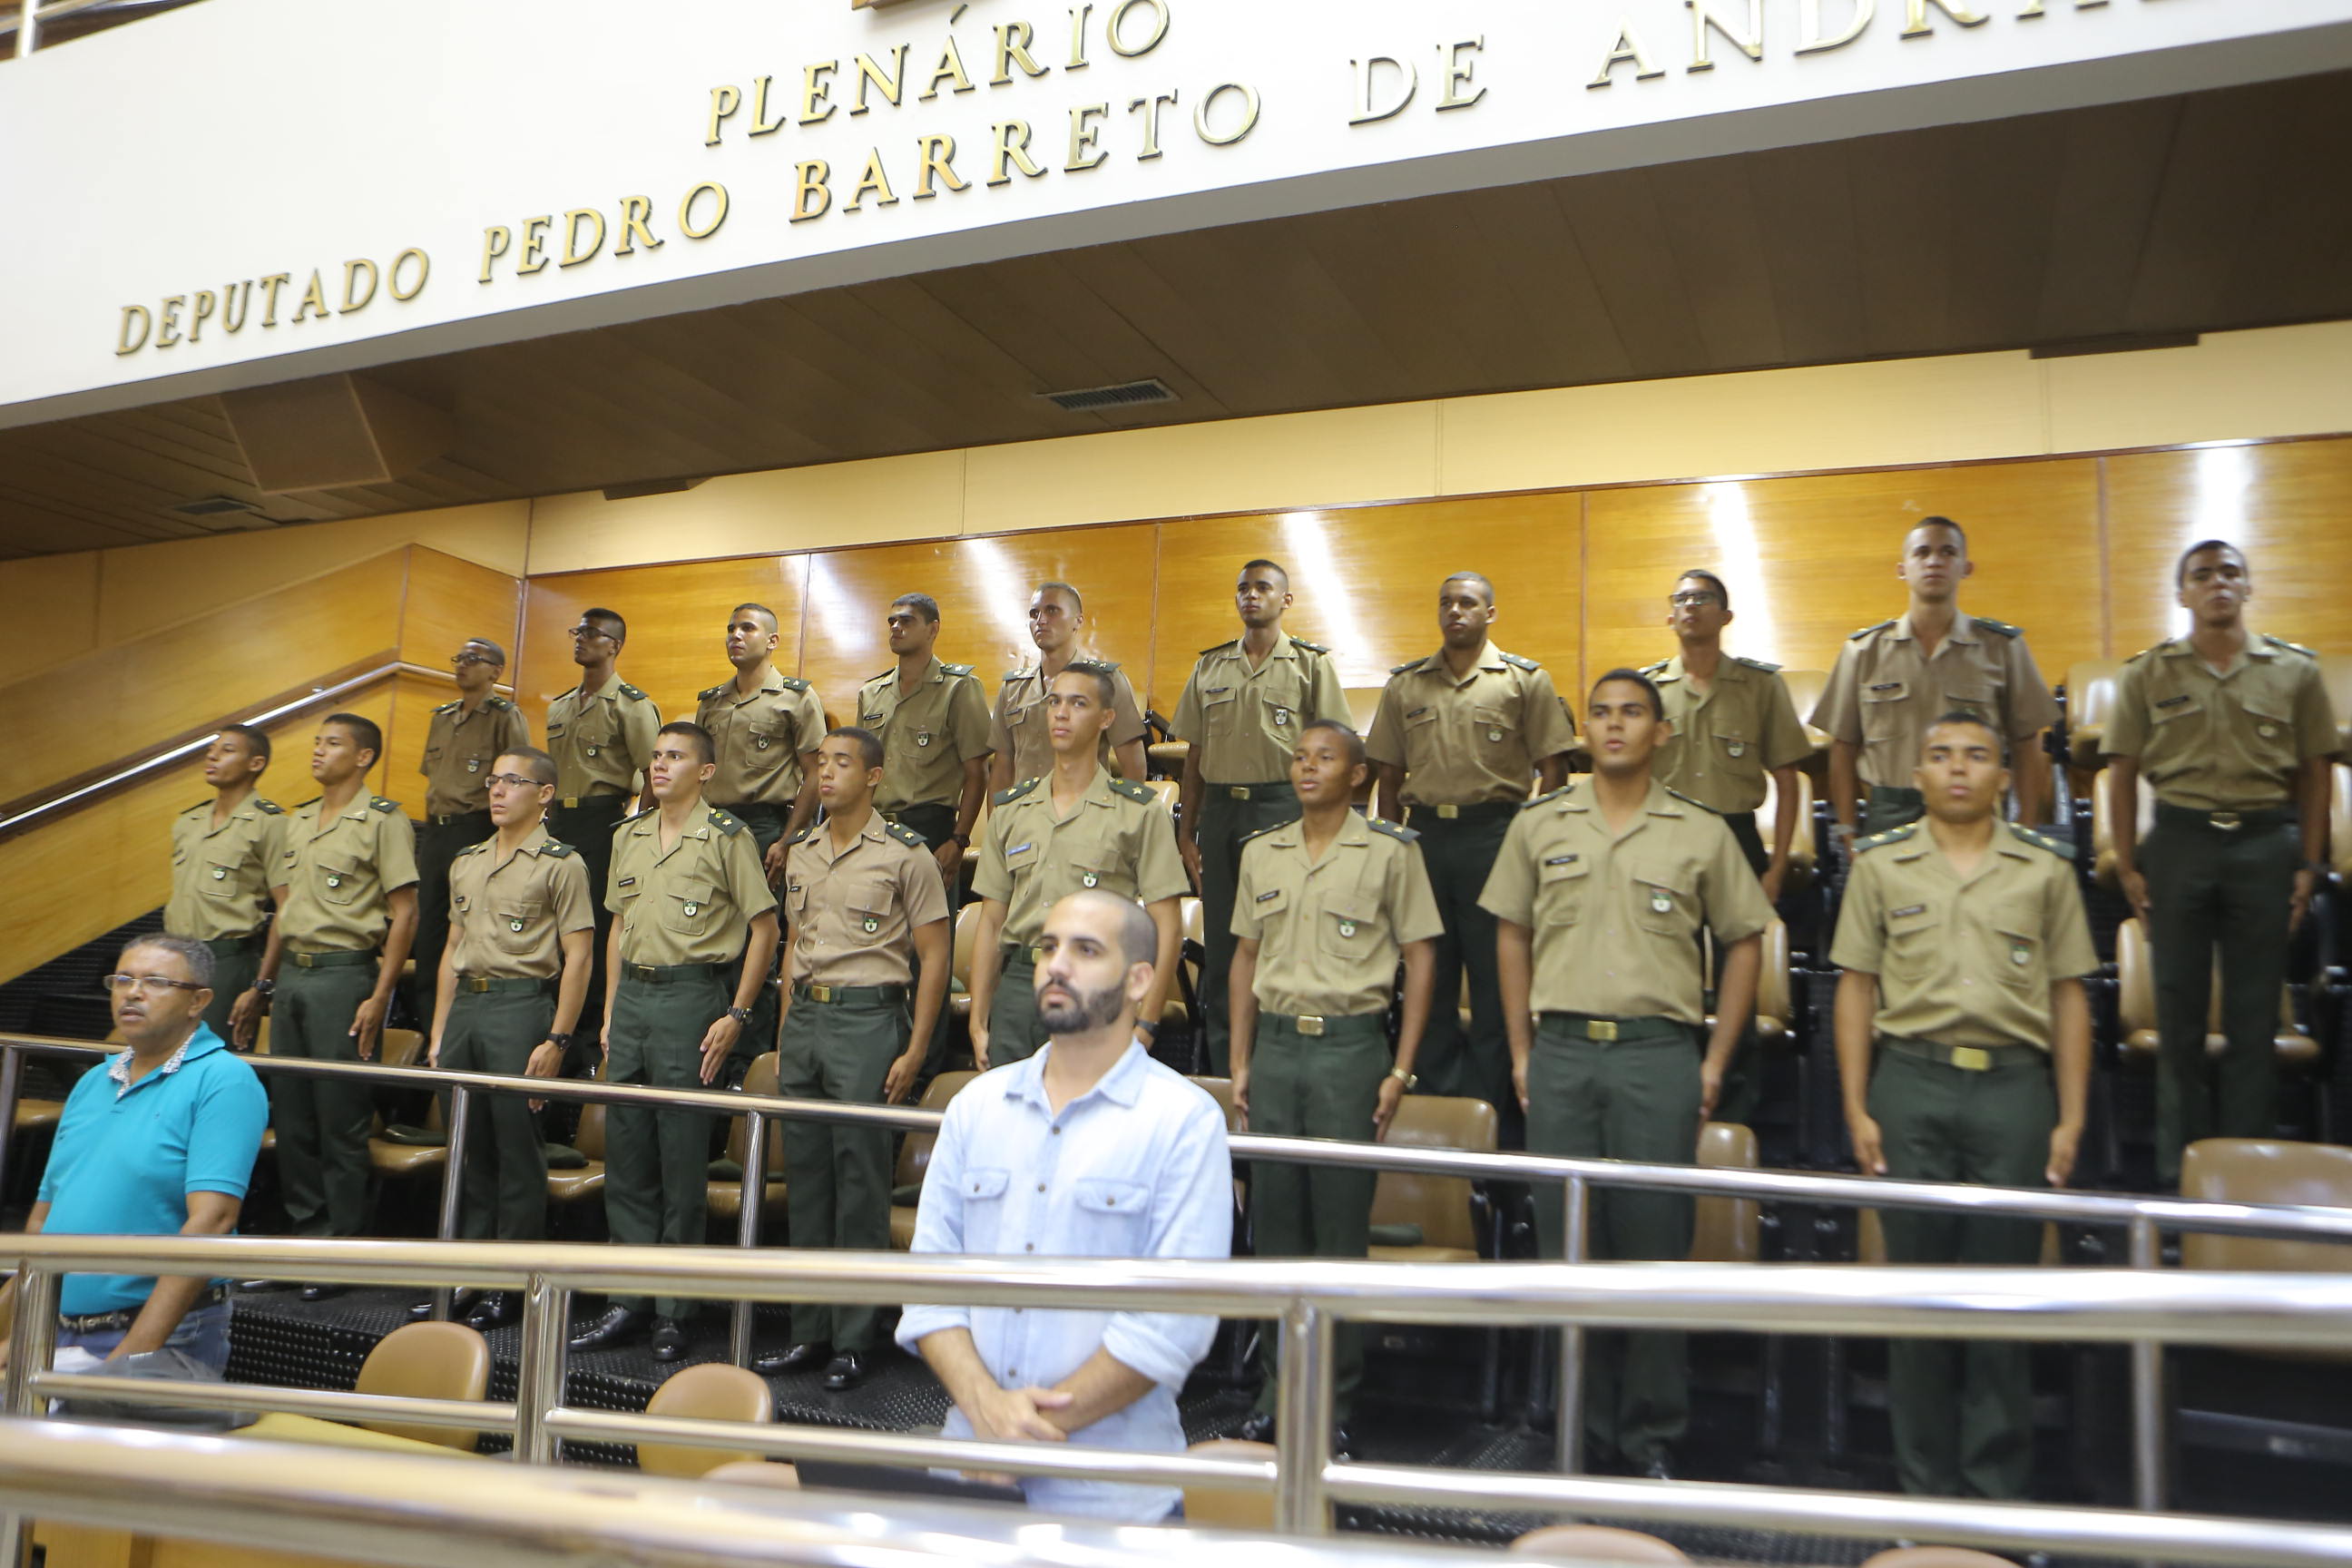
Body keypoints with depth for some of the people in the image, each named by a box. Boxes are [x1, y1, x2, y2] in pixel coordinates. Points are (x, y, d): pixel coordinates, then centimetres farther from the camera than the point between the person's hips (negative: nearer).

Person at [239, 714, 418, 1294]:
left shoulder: (383, 821, -6)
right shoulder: (298, 822, 16)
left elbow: (404, 912, -10)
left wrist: (380, 996, -16)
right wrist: (262, 985, 18)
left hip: (343, 974, -7)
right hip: (290, 974, 7)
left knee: (341, 1119, -4)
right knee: (291, 1115, 10)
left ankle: (343, 1252, 5)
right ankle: (305, 1234, 20)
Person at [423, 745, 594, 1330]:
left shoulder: (561, 863, -4)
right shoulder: (466, 863, 17)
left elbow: (577, 958, -8)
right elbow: (452, 952, 20)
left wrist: (557, 1040, -14)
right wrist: (439, 1034, 15)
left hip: (522, 1005, -6)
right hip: (465, 1007, 6)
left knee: (517, 1150, -3)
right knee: (468, 1149, 10)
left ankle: (513, 1286, 6)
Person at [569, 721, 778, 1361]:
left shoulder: (726, 836, -4)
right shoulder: (628, 835, 15)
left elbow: (763, 927, -6)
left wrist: (736, 1015, -11)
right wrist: (610, 1012, 15)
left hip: (690, 996, -6)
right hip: (631, 997, 6)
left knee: (683, 1157, -1)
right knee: (625, 1152, 9)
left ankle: (673, 1312, 8)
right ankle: (629, 1298, 18)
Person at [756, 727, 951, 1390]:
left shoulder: (905, 852, -6)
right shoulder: (801, 851, 13)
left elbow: (934, 955, -6)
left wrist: (914, 1050, -11)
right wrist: (785, 1035, 15)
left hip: (867, 1018, -6)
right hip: (804, 1016, 6)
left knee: (861, 1178, -2)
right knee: (804, 1175, 10)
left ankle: (854, 1340, 8)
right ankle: (809, 1331, 20)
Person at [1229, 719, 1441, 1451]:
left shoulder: (1391, 850, -1)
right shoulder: (1261, 852, 11)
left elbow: (1420, 958, -1)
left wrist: (1401, 1070, -6)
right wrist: (1240, 1062, 10)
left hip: (1350, 1044, -4)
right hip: (1276, 1042, 4)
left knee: (1342, 1224, 1)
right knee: (1274, 1219, 9)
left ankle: (1334, 1398, 13)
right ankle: (1277, 1387, 21)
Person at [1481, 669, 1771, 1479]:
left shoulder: (1701, 833, 4)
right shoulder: (1539, 825, 8)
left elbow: (1743, 941, 9)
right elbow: (1512, 935, 13)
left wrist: (1715, 1061, 3)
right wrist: (1521, 1051, 7)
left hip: (1660, 1054, -1)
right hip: (1562, 1051, 2)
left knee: (1656, 1240, 3)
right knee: (1567, 1237, 8)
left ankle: (1654, 1433, 17)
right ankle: (1583, 1424, 23)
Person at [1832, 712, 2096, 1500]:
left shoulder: (2045, 867, 7)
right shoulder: (1881, 863, 7)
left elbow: (2069, 994, 8)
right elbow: (1856, 986, 6)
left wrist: (2071, 1119, 3)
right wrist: (1856, 1110, 0)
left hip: (2014, 1087, 0)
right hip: (1912, 1082, 0)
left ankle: (1996, 1481, 19)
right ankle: (1925, 1479, 19)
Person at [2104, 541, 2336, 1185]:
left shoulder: (2295, 671, 5)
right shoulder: (2147, 674, 4)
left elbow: (2314, 775, 8)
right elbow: (2123, 775, 4)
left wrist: (2309, 865, 2)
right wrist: (2127, 867, -1)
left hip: (2266, 843, 0)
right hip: (2179, 841, 0)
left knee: (2255, 1014, 6)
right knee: (2179, 1009, 6)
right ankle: (2180, 1170, 18)